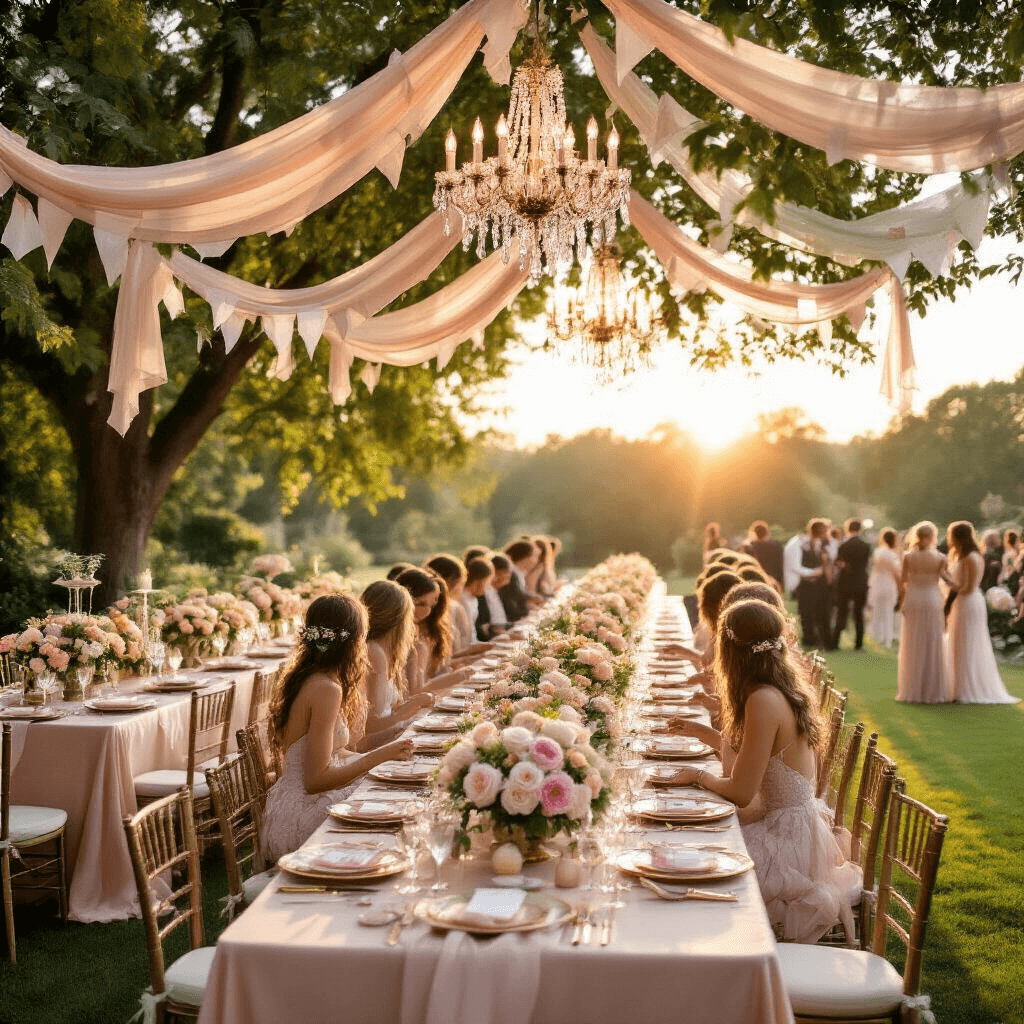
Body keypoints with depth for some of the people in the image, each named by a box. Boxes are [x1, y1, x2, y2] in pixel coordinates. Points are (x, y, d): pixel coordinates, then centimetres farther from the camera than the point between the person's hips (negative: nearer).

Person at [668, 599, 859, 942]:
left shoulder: (764, 701, -22)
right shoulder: (787, 689, 6)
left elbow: (741, 792, -19)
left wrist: (698, 775, -2)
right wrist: (705, 733, 25)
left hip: (786, 838, -9)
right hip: (798, 822, 9)